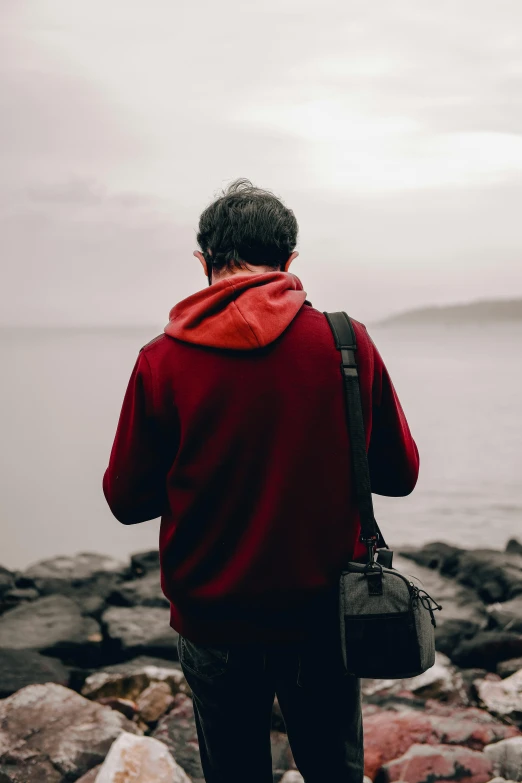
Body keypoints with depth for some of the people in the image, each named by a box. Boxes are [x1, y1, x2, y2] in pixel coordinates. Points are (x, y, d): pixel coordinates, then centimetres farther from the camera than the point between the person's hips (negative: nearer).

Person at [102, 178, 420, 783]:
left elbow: (127, 500, -4)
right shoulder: (348, 342, -9)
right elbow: (400, 473, 0)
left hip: (214, 623, -1)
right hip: (325, 617, 1)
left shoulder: (162, 361, -12)